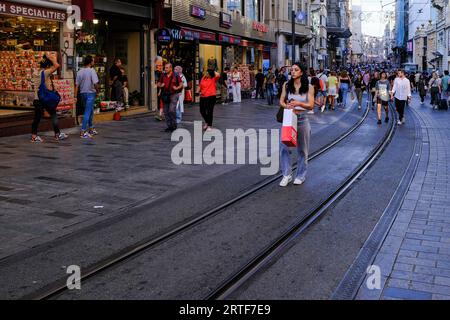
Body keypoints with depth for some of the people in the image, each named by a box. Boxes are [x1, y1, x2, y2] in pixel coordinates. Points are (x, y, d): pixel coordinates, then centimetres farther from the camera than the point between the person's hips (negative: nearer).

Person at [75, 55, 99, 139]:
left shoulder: (80, 72, 4)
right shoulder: (92, 71, -12)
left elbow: (77, 85, 3)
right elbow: (95, 83, -20)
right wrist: (97, 91, -3)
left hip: (83, 93, 6)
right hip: (90, 93, -6)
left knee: (90, 111, 21)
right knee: (87, 112, -5)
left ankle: (91, 129, 32)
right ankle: (83, 132, -8)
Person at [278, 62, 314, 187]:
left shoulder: (309, 87, -2)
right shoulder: (286, 85, 4)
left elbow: (311, 105, -6)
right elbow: (281, 101, 2)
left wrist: (299, 103, -24)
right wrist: (288, 106, -20)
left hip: (302, 120, -1)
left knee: (302, 149, 8)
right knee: (283, 147, -7)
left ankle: (300, 175, 23)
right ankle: (287, 175, 4)